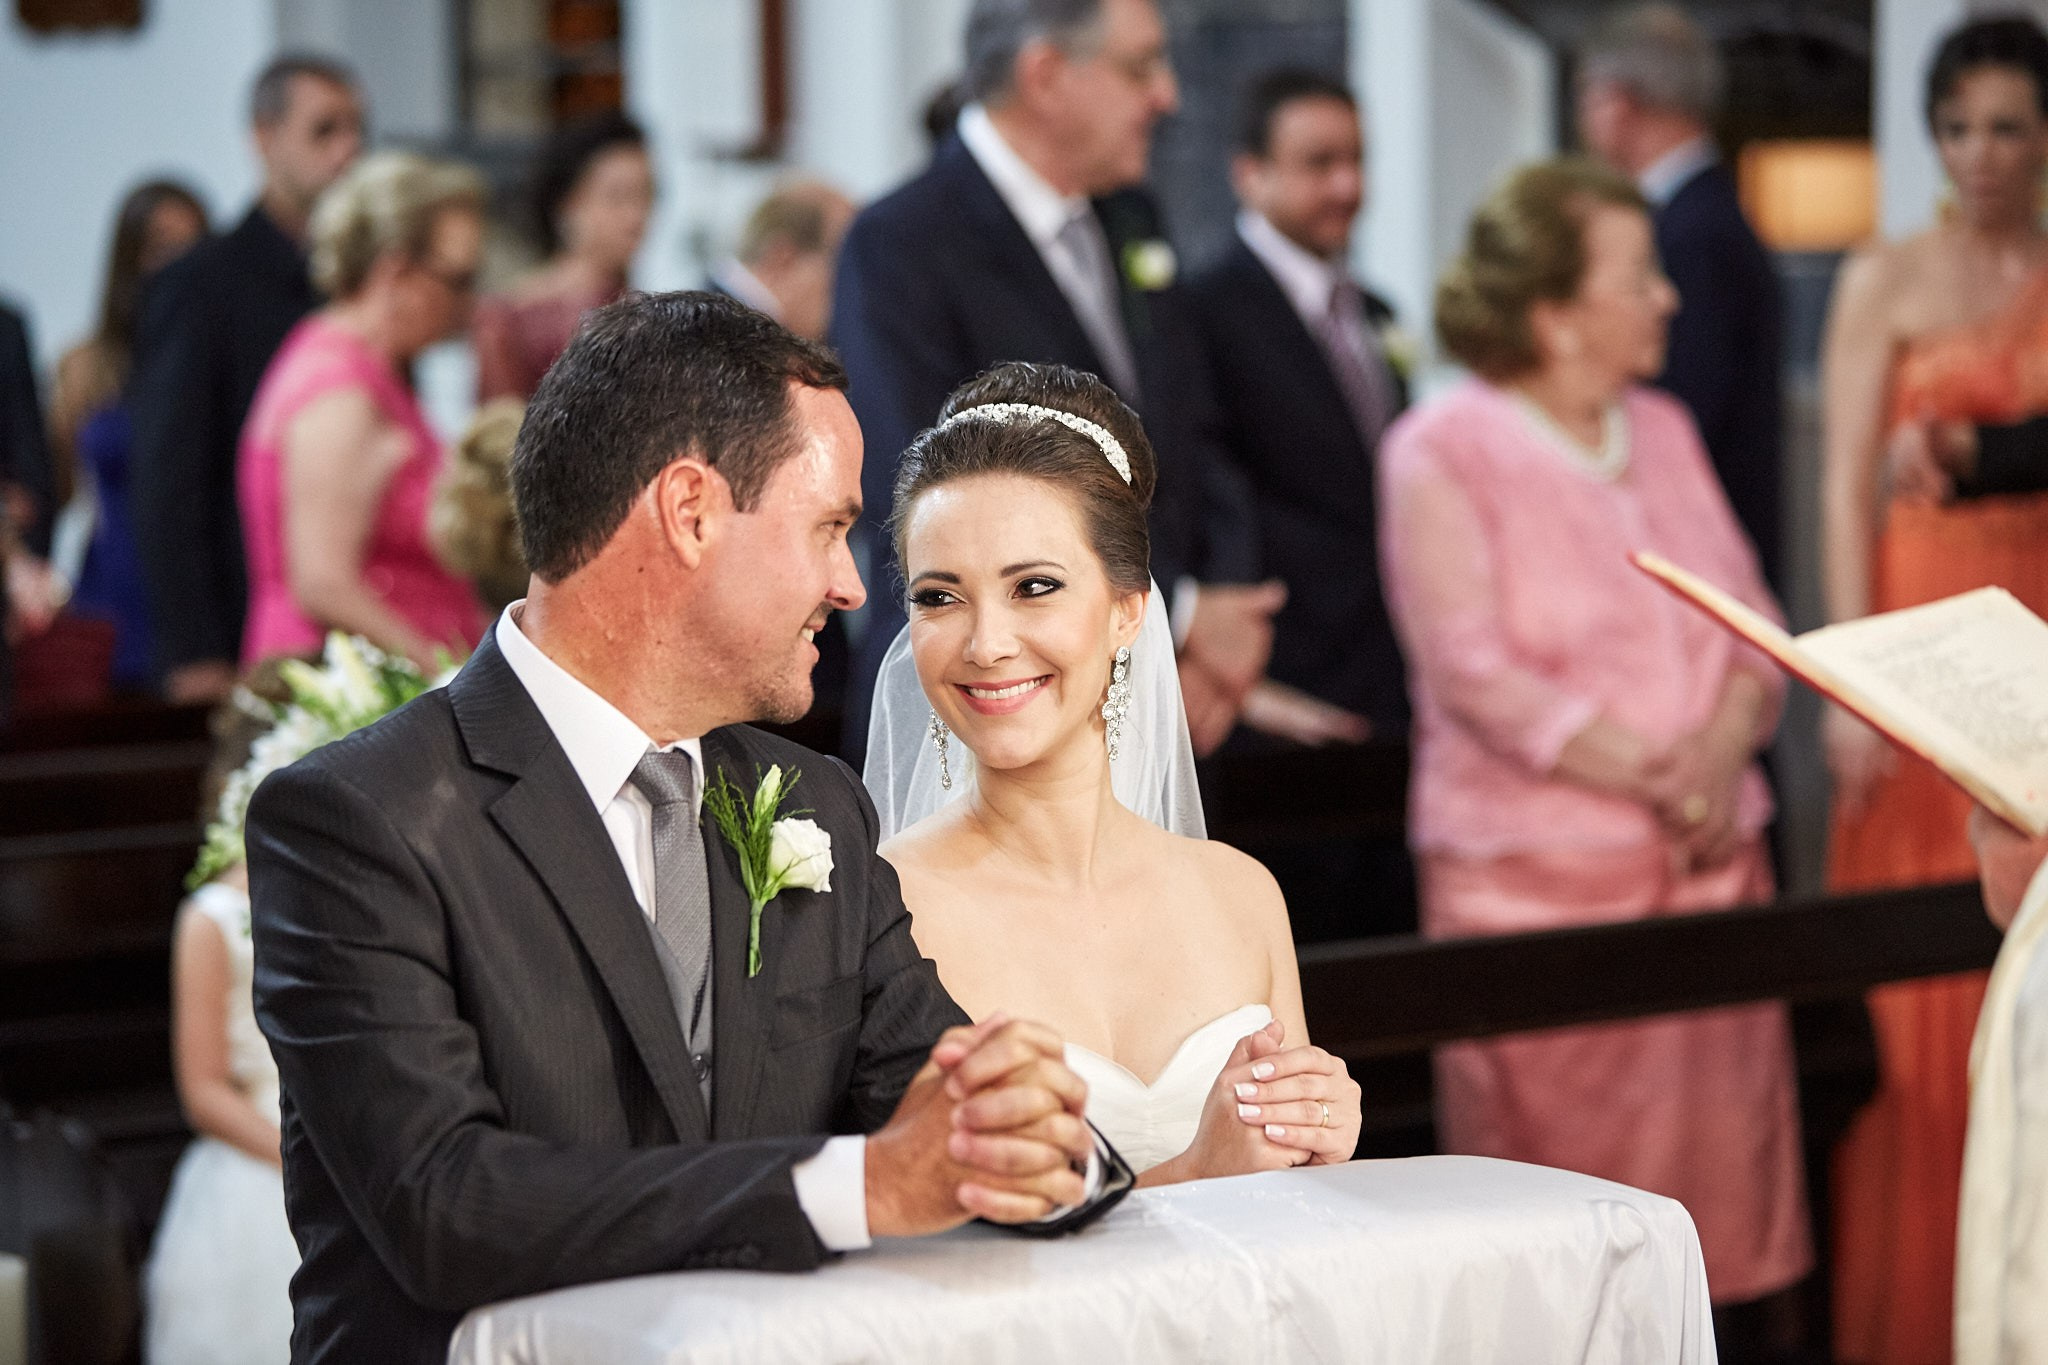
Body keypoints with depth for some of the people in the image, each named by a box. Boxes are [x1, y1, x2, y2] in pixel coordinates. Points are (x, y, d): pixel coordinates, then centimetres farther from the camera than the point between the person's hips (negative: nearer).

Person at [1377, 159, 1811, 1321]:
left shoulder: (1664, 431, 13)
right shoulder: (1443, 453, -6)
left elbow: (1752, 621, 12)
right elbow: (1475, 673, -14)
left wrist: (1723, 748, -9)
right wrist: (1655, 778, -16)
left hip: (1709, 863, 6)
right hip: (1536, 874, -5)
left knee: (1717, 1168, 4)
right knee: (1557, 1185, -1)